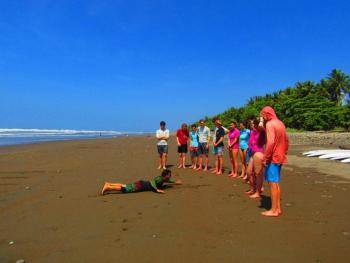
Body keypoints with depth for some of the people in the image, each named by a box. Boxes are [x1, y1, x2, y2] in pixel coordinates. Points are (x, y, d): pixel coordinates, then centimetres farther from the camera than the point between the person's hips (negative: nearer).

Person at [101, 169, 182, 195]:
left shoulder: (163, 178, 12)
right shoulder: (160, 179, -17)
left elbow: (168, 180, 35)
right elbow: (152, 181, -33)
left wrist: (175, 182, 36)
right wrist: (157, 189, -31)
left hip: (141, 183, 8)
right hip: (141, 186, -8)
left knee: (125, 186, 9)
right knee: (126, 189, -15)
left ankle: (108, 184, 11)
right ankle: (107, 187, -19)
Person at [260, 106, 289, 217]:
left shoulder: (270, 124, -13)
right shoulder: (280, 123, 14)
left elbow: (271, 142, -23)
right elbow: (286, 141, 18)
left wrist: (265, 158, -18)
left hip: (272, 158, -9)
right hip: (279, 157, 9)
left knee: (272, 183, -3)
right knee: (276, 183, 15)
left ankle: (274, 210, 4)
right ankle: (278, 208, 21)